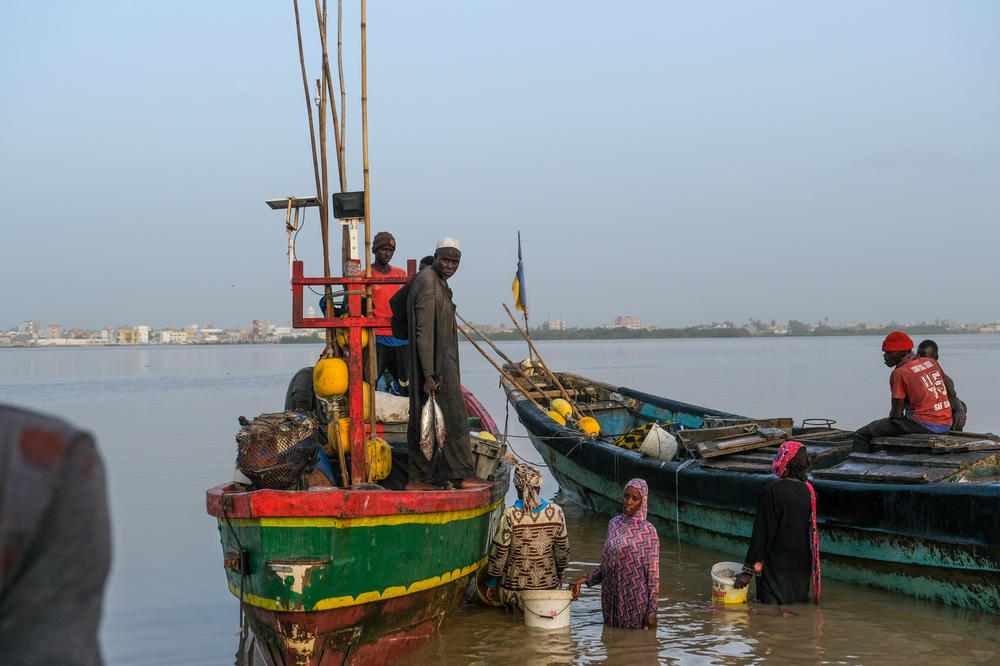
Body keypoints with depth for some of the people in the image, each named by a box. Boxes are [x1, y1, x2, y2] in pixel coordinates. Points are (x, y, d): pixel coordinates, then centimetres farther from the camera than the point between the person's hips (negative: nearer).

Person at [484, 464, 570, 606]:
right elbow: (563, 550, 5)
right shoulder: (556, 512, -6)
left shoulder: (510, 515, -14)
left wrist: (491, 584, 5)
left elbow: (498, 553, -8)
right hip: (549, 588, 3)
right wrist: (559, 573, 22)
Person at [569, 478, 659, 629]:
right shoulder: (614, 523, 7)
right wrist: (585, 579, 2)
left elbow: (653, 573, -10)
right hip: (612, 598, 6)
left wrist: (651, 611, -12)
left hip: (635, 599, -6)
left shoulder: (647, 531, -11)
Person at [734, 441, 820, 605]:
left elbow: (761, 533, -17)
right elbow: (811, 532, 10)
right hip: (802, 567, 6)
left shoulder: (771, 491, -17)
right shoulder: (808, 492, 0)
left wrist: (749, 571, -13)